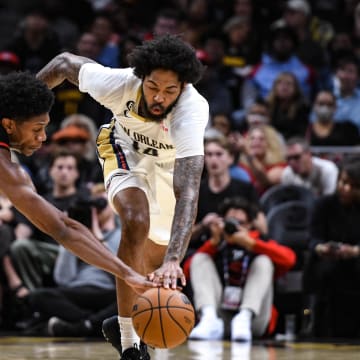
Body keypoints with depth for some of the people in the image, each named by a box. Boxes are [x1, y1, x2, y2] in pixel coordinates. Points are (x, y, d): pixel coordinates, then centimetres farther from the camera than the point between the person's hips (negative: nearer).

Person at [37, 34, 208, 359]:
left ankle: (128, 322, 44)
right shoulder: (116, 82, -37)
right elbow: (65, 63, -15)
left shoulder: (192, 111, -44)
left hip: (173, 162, 1)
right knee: (136, 220, -28)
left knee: (157, 253, 12)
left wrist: (173, 260, -65)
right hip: (126, 151, -1)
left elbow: (187, 194, -53)